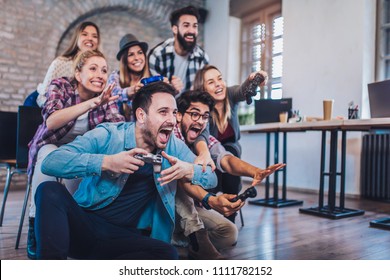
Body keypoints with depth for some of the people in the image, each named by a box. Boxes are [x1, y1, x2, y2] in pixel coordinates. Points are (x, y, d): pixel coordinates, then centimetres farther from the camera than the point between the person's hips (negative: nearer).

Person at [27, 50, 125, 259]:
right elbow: (51, 122, -38)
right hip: (51, 146, -1)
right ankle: (35, 222, -23)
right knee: (50, 155, -35)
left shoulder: (106, 95, -11)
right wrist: (91, 103, -50)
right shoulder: (60, 86, -19)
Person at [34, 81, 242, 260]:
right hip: (84, 224, -2)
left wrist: (189, 171, -15)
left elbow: (211, 177, 7)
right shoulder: (107, 135, -9)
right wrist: (106, 162, -30)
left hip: (125, 238, 3)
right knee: (50, 190, -29)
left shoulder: (174, 146, 3)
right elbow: (50, 162, -18)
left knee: (167, 254, -29)